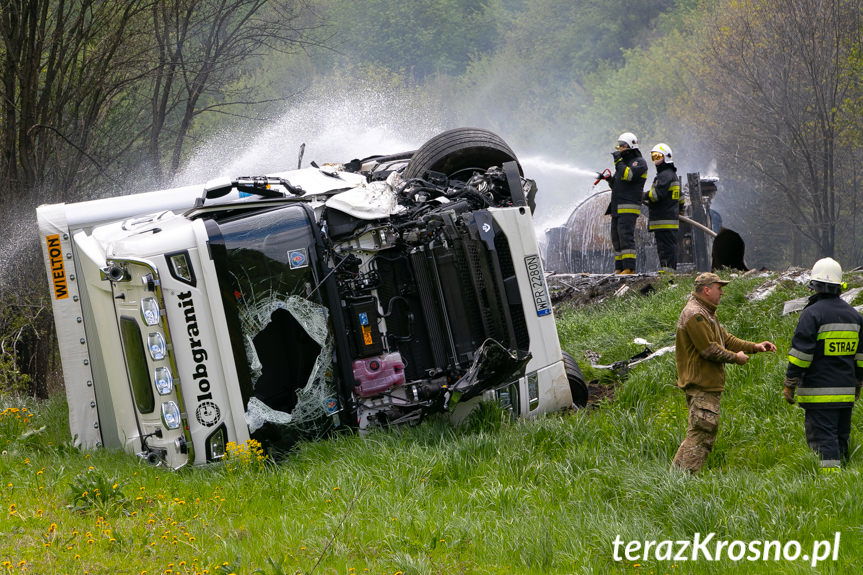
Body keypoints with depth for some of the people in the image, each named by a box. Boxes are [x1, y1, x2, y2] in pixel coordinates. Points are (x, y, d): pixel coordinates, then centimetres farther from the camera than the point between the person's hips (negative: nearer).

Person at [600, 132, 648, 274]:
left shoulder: (639, 162, -3)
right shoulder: (625, 162, 24)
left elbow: (628, 175, -22)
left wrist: (618, 161, -15)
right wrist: (608, 179, 10)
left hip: (629, 208, -9)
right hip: (617, 208, 9)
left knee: (626, 236, -16)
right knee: (616, 238, 7)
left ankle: (629, 267, -20)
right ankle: (619, 268, 9)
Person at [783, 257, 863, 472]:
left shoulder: (812, 313, -10)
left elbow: (800, 352, -12)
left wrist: (789, 384, -7)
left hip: (819, 393, -6)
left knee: (822, 438, -8)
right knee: (841, 437, 14)